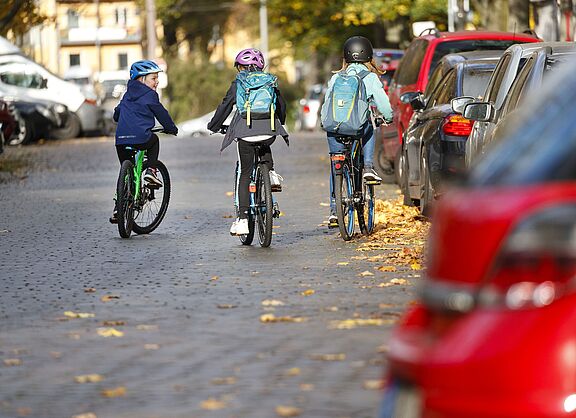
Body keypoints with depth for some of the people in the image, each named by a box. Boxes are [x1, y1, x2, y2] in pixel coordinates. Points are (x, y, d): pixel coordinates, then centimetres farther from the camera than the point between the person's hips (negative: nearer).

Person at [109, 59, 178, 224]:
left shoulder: (128, 95, 22)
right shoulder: (149, 95, 2)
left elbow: (117, 113, 34)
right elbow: (161, 114, 6)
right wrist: (171, 129, 22)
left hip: (121, 139, 5)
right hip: (141, 138, -5)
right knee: (154, 141, 29)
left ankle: (118, 207, 8)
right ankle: (151, 171, 12)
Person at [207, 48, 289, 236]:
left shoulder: (239, 82, 6)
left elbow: (226, 105, 4)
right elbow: (281, 104, 21)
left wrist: (214, 126, 17)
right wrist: (279, 123, 39)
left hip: (246, 132, -3)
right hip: (269, 132, 3)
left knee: (245, 175, 6)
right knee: (265, 148, 40)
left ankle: (242, 219, 0)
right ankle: (271, 174, 13)